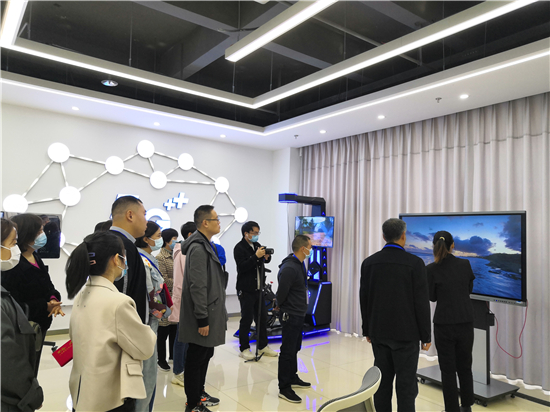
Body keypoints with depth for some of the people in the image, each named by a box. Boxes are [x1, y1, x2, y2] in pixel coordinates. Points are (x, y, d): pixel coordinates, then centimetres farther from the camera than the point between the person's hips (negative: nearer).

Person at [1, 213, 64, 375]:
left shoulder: (36, 259, 5)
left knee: (32, 374, 23)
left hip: (40, 326, 8)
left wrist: (54, 299, -11)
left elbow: (48, 286, 8)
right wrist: (46, 306, -27)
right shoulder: (13, 266, -24)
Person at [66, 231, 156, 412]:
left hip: (85, 390, 8)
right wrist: (147, 332, 3)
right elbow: (145, 349, -16)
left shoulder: (81, 297, 1)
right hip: (111, 397, -8)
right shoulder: (118, 301, -25)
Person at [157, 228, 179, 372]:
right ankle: (161, 359, 15)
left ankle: (173, 355, 28)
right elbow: (163, 281, -15)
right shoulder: (160, 257, -10)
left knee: (175, 329, 14)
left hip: (177, 298, 7)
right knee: (163, 331, 3)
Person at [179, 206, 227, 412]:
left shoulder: (206, 245, 11)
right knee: (196, 358, 4)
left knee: (206, 355, 20)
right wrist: (202, 320, -22)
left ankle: (200, 393, 36)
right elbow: (198, 287, -24)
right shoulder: (198, 248, -20)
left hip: (210, 313, 10)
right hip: (203, 317, -10)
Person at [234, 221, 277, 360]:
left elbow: (265, 260, 22)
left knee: (262, 317, 13)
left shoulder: (257, 245, 10)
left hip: (258, 288, 7)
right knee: (246, 319, 0)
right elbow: (242, 267, -22)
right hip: (246, 290, -7)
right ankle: (244, 349, 12)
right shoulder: (239, 248, -11)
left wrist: (267, 257, -2)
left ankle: (262, 346, 25)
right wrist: (256, 256, -27)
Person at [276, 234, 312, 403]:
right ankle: (284, 388, 11)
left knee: (294, 348, 21)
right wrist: (281, 307, -4)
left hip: (299, 314, 10)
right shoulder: (289, 268, -25)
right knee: (288, 351, 0)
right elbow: (281, 292, -20)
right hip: (290, 315, -10)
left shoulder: (300, 264, 7)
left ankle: (293, 378, 37)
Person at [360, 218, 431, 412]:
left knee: (382, 381, 12)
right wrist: (426, 335, 0)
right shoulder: (415, 263, -12)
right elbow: (421, 302, -11)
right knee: (406, 384, 4)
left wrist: (367, 330, 15)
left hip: (379, 331, 4)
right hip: (406, 333, -4)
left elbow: (364, 299, 4)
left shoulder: (369, 262, -1)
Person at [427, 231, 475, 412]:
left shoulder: (431, 269, -13)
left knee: (448, 369, 8)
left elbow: (432, 297, -2)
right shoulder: (465, 264, -5)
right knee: (465, 366, 19)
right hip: (466, 323, 3)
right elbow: (469, 289, 10)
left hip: (444, 324, -3)